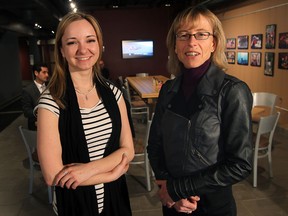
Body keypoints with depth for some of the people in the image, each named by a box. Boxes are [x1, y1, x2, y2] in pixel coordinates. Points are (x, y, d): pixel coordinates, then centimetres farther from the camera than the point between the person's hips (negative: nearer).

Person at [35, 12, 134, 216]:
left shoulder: (113, 93, -6)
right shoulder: (51, 102, -18)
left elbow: (128, 149, -5)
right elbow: (53, 175, -19)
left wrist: (88, 169, -21)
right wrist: (113, 173, -14)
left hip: (114, 197, 4)